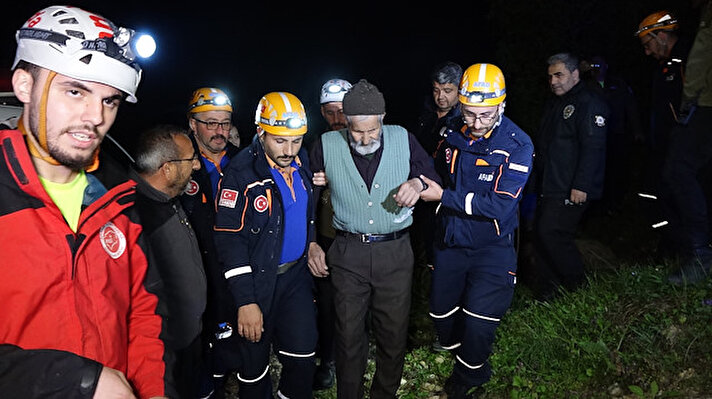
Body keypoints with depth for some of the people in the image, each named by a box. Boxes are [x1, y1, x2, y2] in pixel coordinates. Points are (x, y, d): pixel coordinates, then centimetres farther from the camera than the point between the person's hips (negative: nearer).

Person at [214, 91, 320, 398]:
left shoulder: (302, 162, 2)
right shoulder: (241, 171, -17)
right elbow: (229, 238, -18)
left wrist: (311, 243, 8)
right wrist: (246, 301, -18)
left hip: (297, 273, 5)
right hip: (258, 280, -5)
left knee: (302, 356, 7)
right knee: (254, 363, 9)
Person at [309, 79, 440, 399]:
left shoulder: (403, 139, -1)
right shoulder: (326, 146, -2)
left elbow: (435, 179, 8)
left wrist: (418, 183, -13)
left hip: (396, 253, 1)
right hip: (348, 254, 0)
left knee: (394, 333, 12)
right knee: (348, 334, 9)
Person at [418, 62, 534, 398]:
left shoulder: (517, 145, -17)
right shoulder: (452, 134, -1)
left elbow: (500, 205, -25)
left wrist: (443, 196, -25)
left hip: (491, 246, -5)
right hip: (450, 241, 5)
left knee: (478, 322, -6)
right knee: (441, 313, 14)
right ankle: (461, 359, 44)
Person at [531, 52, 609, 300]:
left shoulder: (589, 103, -11)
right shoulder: (555, 103, 19)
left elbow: (593, 147, -19)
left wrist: (581, 186, -24)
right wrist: (538, 175, 20)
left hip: (570, 190, -9)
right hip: (547, 186, 9)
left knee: (552, 234, -12)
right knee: (542, 234, 9)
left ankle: (576, 283, 9)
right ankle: (546, 289, 19)